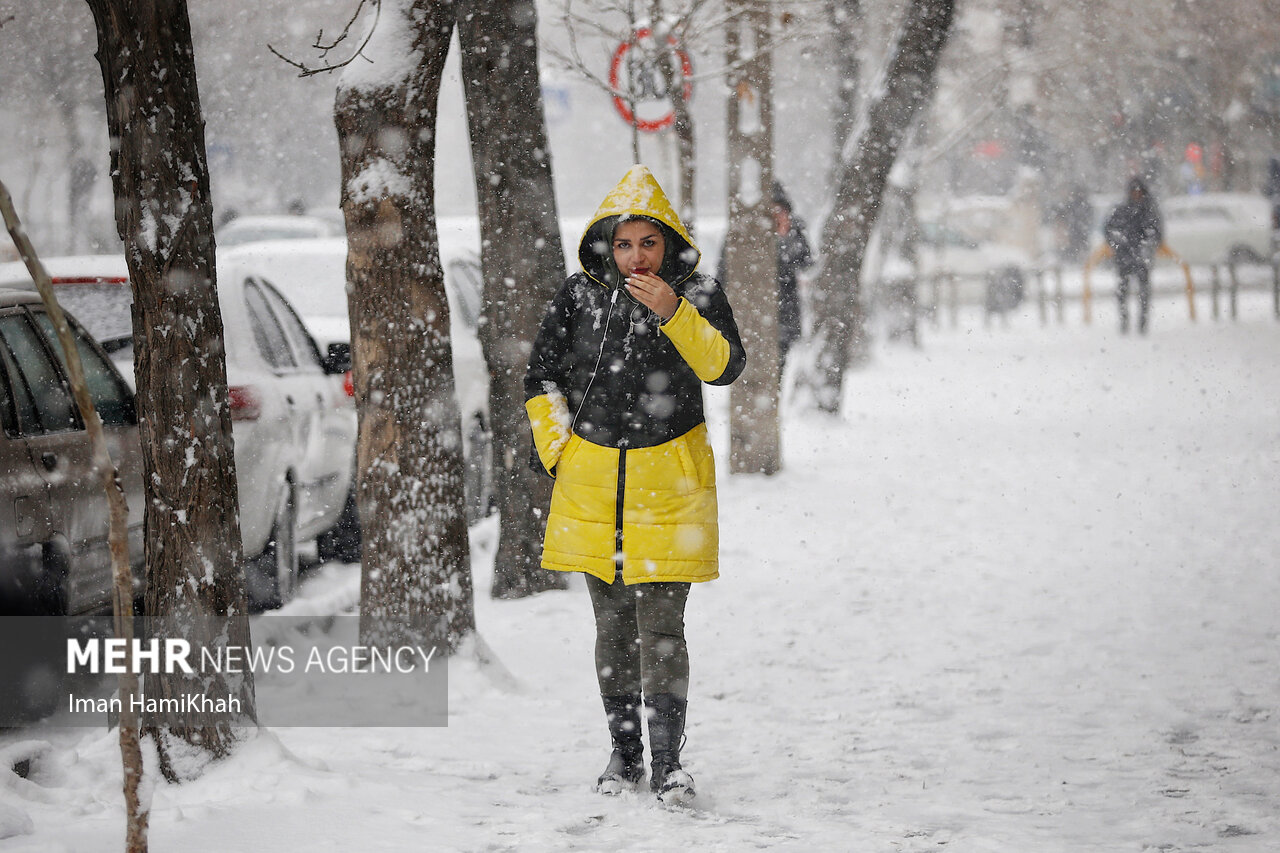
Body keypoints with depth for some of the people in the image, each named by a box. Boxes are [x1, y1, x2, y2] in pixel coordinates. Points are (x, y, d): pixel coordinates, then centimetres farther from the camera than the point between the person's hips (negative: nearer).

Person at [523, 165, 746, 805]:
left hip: (670, 479, -3)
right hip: (592, 478, 3)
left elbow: (723, 368, -16)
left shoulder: (698, 294, -2)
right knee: (612, 626, 10)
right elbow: (542, 377, 12)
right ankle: (624, 752, 21)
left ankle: (667, 762, -3)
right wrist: (557, 446, 3)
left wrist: (673, 313, -27)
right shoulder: (581, 296, 3)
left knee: (661, 627, -7)